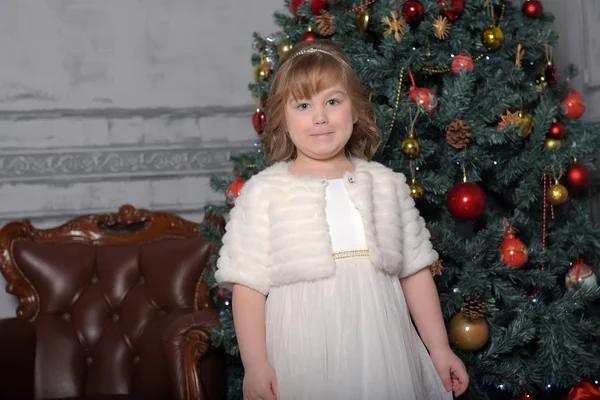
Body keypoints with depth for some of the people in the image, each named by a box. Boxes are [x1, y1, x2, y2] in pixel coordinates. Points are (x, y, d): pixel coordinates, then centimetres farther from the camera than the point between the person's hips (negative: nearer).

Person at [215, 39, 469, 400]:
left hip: (382, 356, 3)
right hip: (303, 359, -2)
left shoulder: (387, 184, 7)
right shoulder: (263, 192, -1)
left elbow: (414, 271, 10)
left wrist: (439, 348, 9)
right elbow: (248, 285, -3)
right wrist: (255, 365, -8)